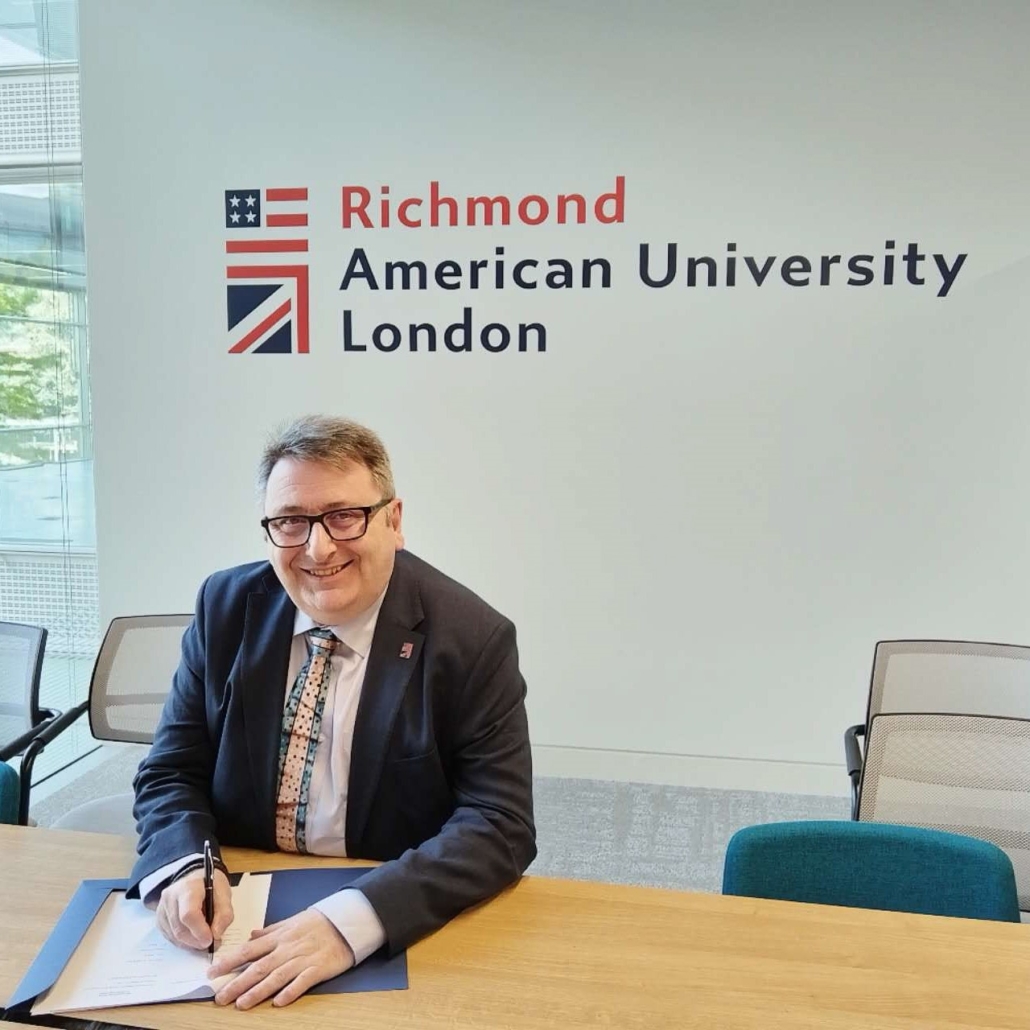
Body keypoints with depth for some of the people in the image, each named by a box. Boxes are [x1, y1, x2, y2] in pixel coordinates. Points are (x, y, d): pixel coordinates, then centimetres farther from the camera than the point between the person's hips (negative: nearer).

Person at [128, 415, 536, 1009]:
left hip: (402, 928, -1)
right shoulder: (227, 609, -3)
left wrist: (352, 920, -29)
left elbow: (500, 823, -16)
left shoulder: (472, 640, -14)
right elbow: (171, 774, 2)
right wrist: (186, 867, -19)